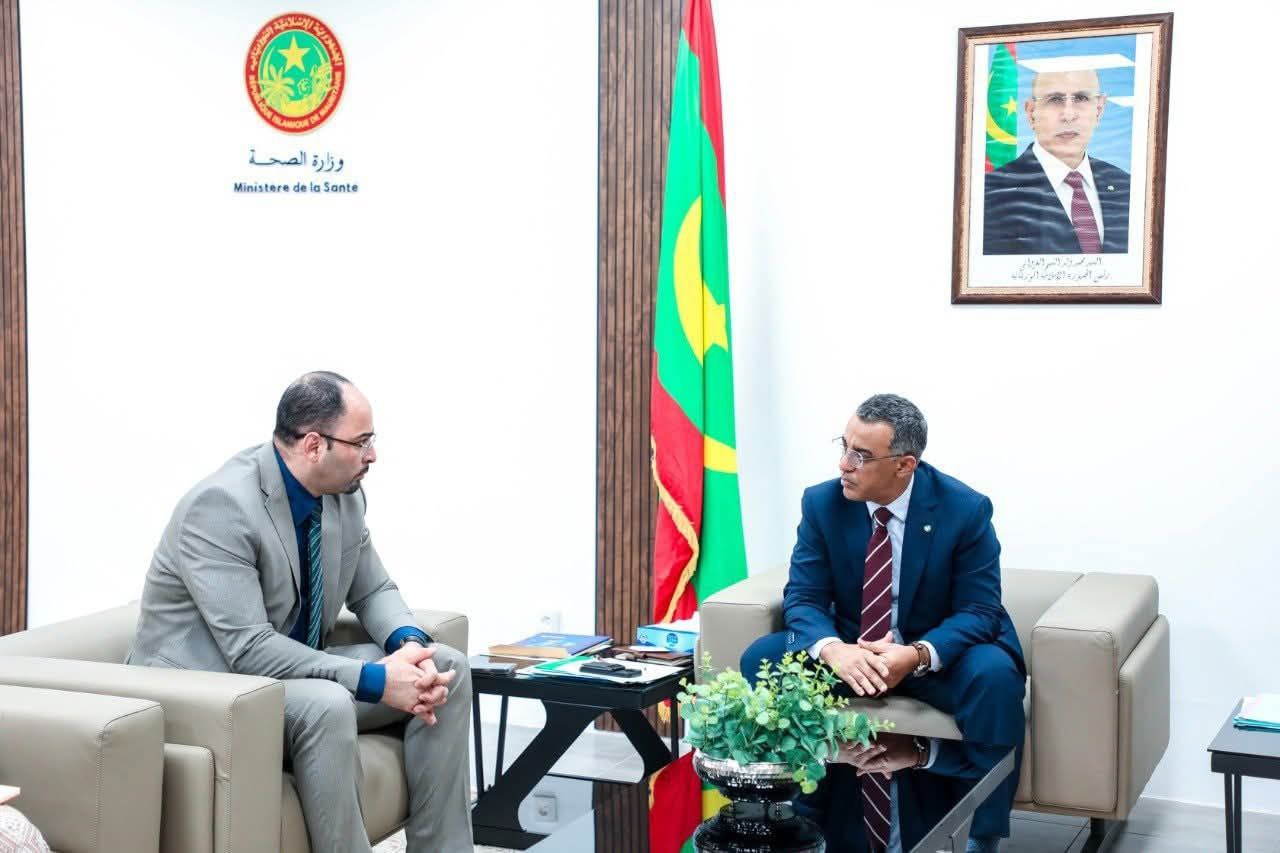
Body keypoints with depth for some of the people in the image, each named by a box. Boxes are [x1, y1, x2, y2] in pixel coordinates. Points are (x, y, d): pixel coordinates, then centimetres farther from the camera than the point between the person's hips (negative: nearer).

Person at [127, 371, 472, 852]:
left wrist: (410, 646, -13)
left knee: (448, 667, -5)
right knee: (327, 704, -37)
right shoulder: (221, 505, -25)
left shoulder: (344, 495, -2)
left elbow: (373, 592, 10)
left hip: (294, 671, 8)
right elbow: (249, 651, -30)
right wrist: (375, 680, -31)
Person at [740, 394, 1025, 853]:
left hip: (936, 655, -3)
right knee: (761, 659, -21)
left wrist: (917, 655, -35)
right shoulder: (821, 503, -9)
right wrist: (832, 649, -35)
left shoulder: (965, 509, -16)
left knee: (996, 675, -34)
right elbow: (802, 598, -10)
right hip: (848, 651, 3)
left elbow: (979, 610, -15)